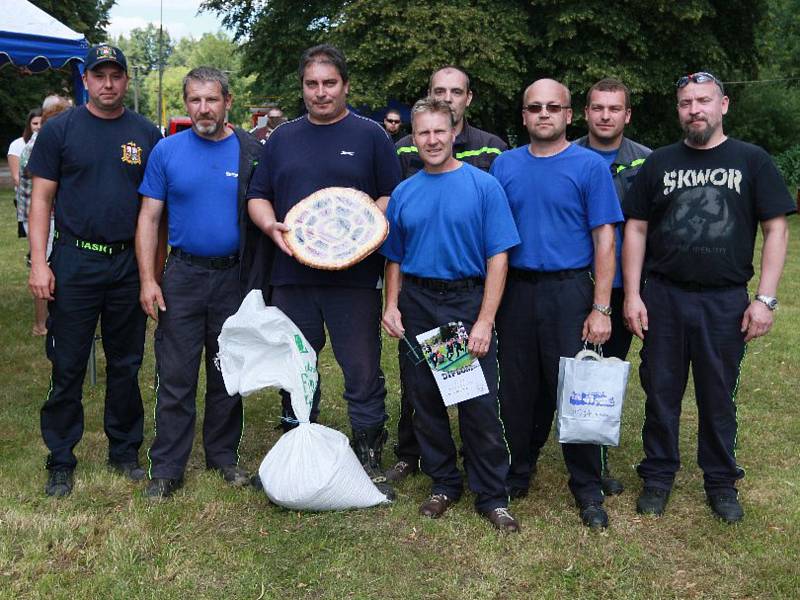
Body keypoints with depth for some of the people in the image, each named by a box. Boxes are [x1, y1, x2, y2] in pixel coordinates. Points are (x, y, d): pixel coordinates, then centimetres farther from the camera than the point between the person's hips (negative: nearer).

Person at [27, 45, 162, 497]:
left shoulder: (147, 134, 6)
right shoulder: (60, 129, 1)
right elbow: (42, 199, 0)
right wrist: (39, 262, -9)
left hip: (129, 264, 2)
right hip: (75, 262, -2)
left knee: (126, 364, 11)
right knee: (68, 367, 3)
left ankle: (125, 451, 25)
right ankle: (61, 462, 15)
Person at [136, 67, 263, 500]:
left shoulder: (251, 151, 0)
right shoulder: (167, 151, 0)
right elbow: (149, 218, 2)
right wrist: (148, 279, -6)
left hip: (235, 278, 1)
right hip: (182, 276, 0)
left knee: (228, 374, 12)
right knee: (175, 377, 1)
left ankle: (223, 455, 27)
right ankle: (167, 468, 11)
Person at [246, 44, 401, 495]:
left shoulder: (371, 135, 5)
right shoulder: (282, 138, 15)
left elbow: (394, 198, 1)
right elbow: (258, 196, 15)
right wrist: (271, 226, -6)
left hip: (355, 276, -3)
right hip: (292, 275, 4)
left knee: (363, 373, 0)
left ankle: (371, 459, 13)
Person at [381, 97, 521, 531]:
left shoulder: (484, 186, -4)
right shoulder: (403, 194, 9)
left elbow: (498, 257, -8)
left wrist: (485, 321, -15)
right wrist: (391, 306, 1)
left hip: (468, 303, -4)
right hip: (416, 307, 4)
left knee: (480, 406, -2)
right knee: (425, 401, 11)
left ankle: (492, 496, 12)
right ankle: (444, 485, 27)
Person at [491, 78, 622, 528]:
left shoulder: (590, 166, -2)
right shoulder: (505, 165, 8)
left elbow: (604, 239, -5)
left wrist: (601, 309, -11)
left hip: (569, 292, -3)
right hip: (515, 290, 3)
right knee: (518, 390, 11)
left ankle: (588, 489, 15)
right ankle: (518, 472, 29)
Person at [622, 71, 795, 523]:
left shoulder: (752, 161, 2)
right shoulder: (660, 163, 6)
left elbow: (776, 230, -1)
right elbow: (636, 229, 6)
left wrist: (765, 299, -8)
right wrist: (632, 295, -2)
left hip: (726, 301, -1)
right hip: (664, 298, 1)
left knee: (719, 396, 10)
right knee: (661, 392, 9)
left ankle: (722, 482, 26)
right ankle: (658, 477, 24)